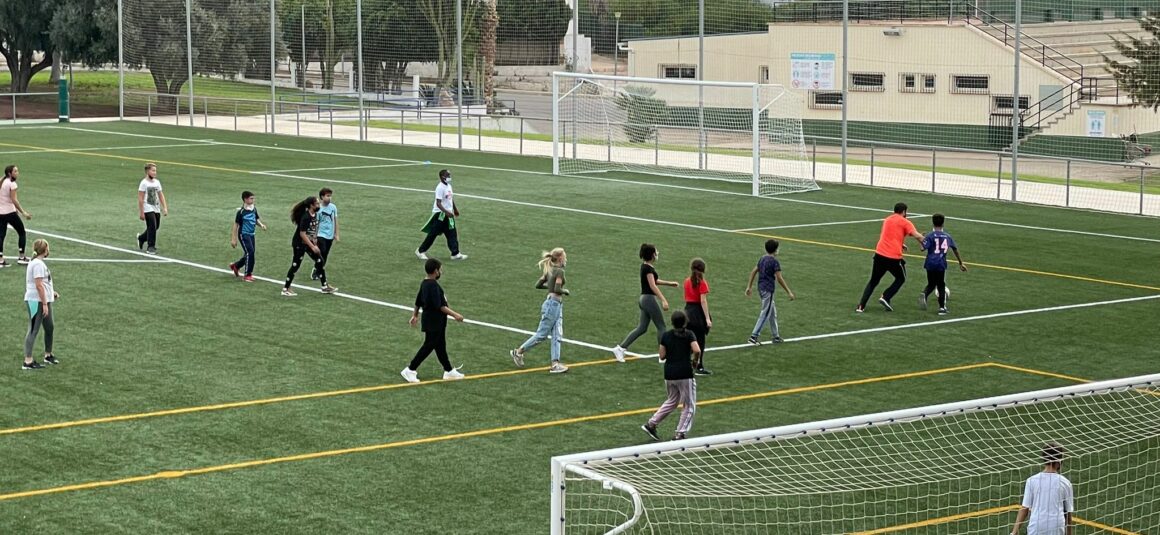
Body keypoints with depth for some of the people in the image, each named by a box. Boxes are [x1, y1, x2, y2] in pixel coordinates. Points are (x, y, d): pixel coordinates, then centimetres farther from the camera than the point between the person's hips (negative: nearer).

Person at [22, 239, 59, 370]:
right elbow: (39, 285, -21)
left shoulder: (37, 263, 16)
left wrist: (52, 292, 25)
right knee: (33, 331, -8)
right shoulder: (38, 264, -17)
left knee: (49, 328, 20)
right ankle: (28, 361, -7)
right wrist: (45, 304, -20)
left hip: (44, 301, 10)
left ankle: (48, 355, 35)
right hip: (37, 302, -10)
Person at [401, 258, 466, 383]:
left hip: (437, 322, 10)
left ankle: (449, 371, 23)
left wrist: (415, 315, 28)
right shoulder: (433, 285, -23)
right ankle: (410, 370, 2)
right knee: (428, 346, -2)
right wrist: (454, 314, -23)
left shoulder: (424, 283, 7)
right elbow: (439, 306, -26)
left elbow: (418, 301, 17)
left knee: (441, 346, 15)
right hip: (433, 322, -10)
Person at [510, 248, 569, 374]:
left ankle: (555, 364, -3)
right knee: (542, 335, -1)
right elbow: (557, 290, -23)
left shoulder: (550, 271, 12)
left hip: (557, 305, 9)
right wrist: (565, 291, -4)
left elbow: (538, 285, 14)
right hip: (553, 304, -9)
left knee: (557, 335, 3)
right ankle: (518, 352, 9)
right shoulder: (559, 271, -14)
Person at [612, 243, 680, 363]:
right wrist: (663, 300, -29)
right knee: (661, 327, 2)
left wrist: (670, 283, 25)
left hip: (644, 299, 10)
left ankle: (620, 348, 7)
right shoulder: (648, 268, -17)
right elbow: (653, 286, -24)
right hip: (650, 299, -10)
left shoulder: (645, 266, 12)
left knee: (642, 328, 11)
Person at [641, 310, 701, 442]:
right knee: (689, 405, 8)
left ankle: (651, 424, 20)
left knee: (672, 401, 25)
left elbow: (662, 356, 2)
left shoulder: (666, 336, 4)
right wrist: (694, 361, -1)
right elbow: (697, 350, -20)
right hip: (685, 373, -5)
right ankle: (680, 433, 1)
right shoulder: (689, 335, -5)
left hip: (669, 374, 5)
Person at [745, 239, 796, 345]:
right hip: (768, 290, -9)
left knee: (773, 312, 17)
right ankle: (754, 336, -9)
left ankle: (776, 336, 23)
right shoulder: (775, 262, -14)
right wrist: (789, 292, -12)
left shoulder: (762, 259, 10)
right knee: (765, 314, -5)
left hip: (761, 288, 9)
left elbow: (753, 272, 13)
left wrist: (749, 287, 20)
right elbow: (779, 279, -16)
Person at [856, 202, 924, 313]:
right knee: (901, 279, 20)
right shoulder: (905, 222, -1)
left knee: (873, 281, 16)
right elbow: (917, 236, -12)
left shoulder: (887, 220, 18)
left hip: (879, 254, 5)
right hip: (894, 258, -5)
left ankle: (861, 306, 5)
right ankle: (885, 298, 3)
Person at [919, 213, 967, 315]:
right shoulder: (947, 236, 7)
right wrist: (961, 263, 23)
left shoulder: (931, 236, -3)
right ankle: (942, 308, 9)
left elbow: (924, 247, -14)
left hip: (930, 264, -1)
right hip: (941, 264, 1)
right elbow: (955, 250, 13)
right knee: (941, 286, 11)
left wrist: (922, 240, 8)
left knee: (931, 284, 15)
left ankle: (924, 294, -16)